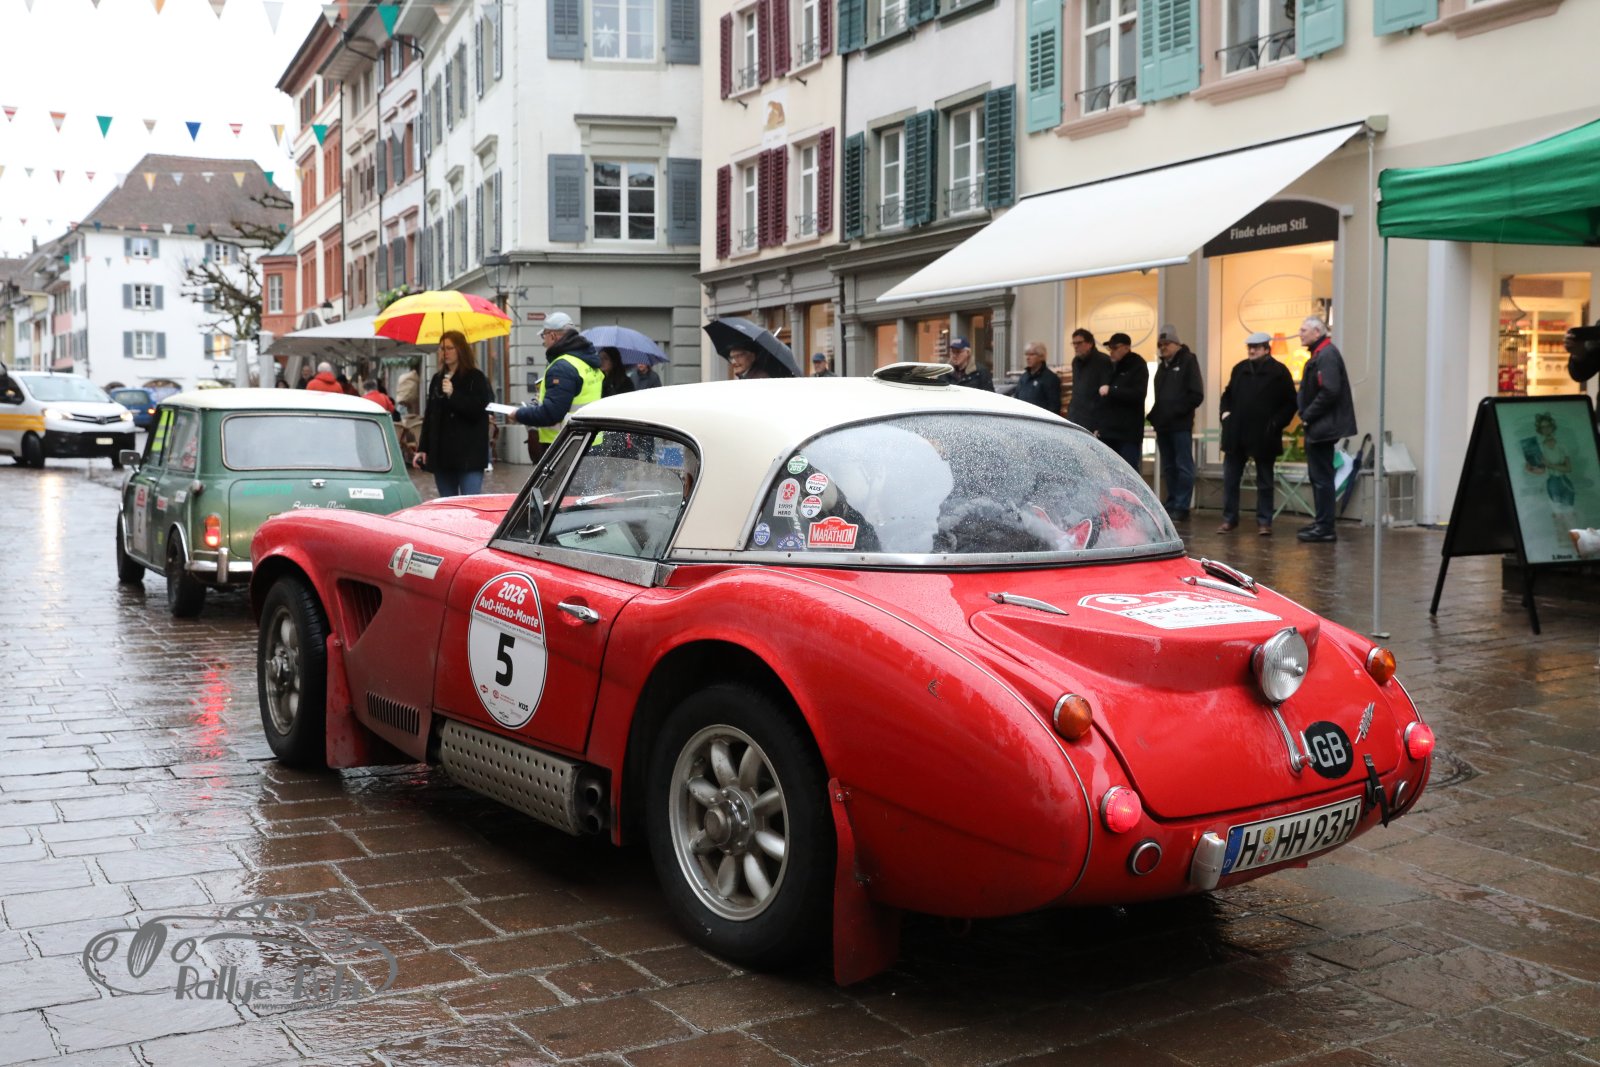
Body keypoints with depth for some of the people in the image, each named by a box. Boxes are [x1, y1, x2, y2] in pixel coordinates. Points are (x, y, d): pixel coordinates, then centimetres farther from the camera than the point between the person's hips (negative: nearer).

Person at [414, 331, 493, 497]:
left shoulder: (475, 378, -1)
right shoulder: (437, 379, 16)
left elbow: (479, 409, -13)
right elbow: (428, 416, 17)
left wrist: (453, 394, -22)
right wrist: (423, 449, 12)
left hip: (468, 454, -6)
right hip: (442, 453, 6)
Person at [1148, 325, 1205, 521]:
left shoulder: (1188, 361, -3)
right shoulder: (1162, 365, 19)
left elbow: (1196, 395, -10)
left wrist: (1176, 411, -16)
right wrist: (1155, 415, 6)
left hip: (1180, 425, -7)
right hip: (1162, 425, 7)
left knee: (1183, 466, -4)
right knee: (1168, 467, 10)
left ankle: (1182, 506, -3)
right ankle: (1171, 503, 15)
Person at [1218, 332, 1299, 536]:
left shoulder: (1279, 372, -5)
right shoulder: (1240, 369, 9)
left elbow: (1290, 403, -5)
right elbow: (1228, 394, 21)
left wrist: (1276, 423, -14)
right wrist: (1225, 412, 4)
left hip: (1263, 436, -4)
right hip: (1236, 434, 4)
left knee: (1264, 482, 6)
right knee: (1230, 479, 6)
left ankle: (1264, 521, 13)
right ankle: (1229, 519, 16)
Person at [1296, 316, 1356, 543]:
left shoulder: (1327, 355, -16)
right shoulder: (1320, 354, 17)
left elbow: (1329, 392, -24)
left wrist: (1308, 415, -16)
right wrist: (1306, 414, 8)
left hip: (1323, 427, -11)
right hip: (1317, 428, 11)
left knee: (1322, 477, -7)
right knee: (1317, 476, 15)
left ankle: (1325, 528, -4)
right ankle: (1322, 523, 23)